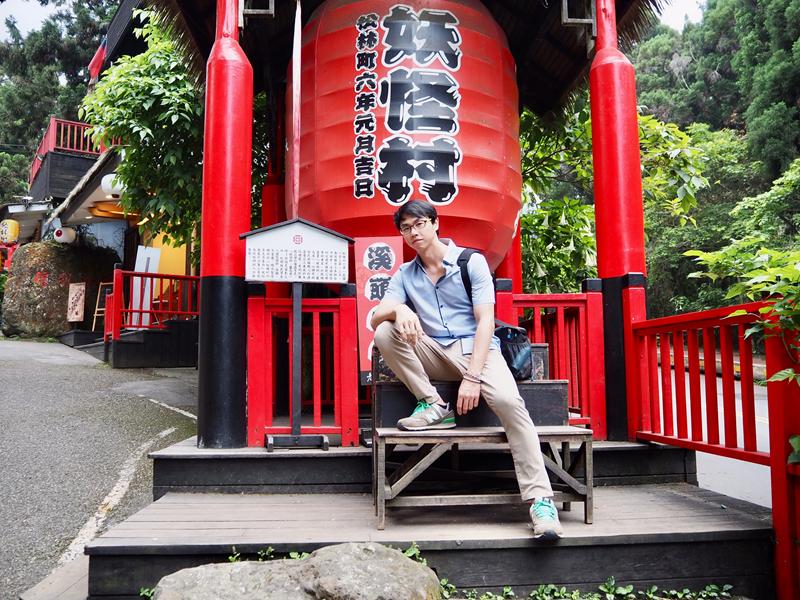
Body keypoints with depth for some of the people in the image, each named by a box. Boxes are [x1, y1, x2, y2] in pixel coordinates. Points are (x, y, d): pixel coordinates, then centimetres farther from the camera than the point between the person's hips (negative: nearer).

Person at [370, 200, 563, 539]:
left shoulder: (471, 262, -1)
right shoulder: (405, 274, 12)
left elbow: (485, 321, -9)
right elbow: (376, 318, 1)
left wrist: (472, 377, -21)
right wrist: (399, 309, -26)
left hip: (476, 348, -4)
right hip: (435, 354, 4)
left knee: (507, 400, -32)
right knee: (385, 333, -20)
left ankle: (540, 499, -29)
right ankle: (434, 406, -13)